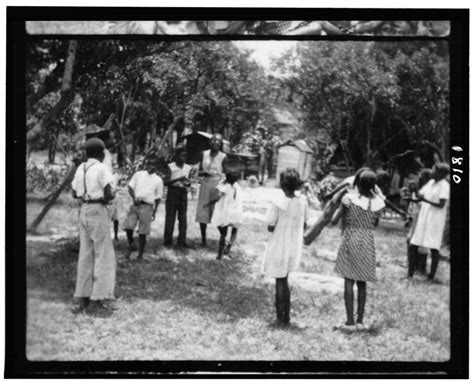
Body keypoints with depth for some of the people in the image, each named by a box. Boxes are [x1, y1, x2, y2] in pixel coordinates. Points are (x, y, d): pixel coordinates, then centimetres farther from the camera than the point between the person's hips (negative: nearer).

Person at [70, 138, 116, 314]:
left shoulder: (80, 169, 9)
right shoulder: (102, 169, -10)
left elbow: (75, 193, 14)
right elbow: (109, 194, -17)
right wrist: (110, 196, 4)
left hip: (84, 211, 7)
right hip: (98, 211, -7)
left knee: (85, 255, 10)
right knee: (104, 255, -1)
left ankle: (83, 299, 10)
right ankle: (96, 299, -5)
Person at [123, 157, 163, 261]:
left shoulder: (158, 180, 7)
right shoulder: (138, 174, 8)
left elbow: (158, 198, 10)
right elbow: (130, 188, 7)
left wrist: (154, 212, 4)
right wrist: (134, 197, -12)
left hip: (147, 206, -1)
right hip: (135, 204, 1)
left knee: (142, 233, 0)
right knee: (128, 226, -16)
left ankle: (140, 255, 12)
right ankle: (131, 243, 12)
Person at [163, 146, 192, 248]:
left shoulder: (187, 168, 8)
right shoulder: (171, 167, -5)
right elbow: (166, 182, -10)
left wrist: (187, 183, -8)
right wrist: (178, 179, -20)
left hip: (183, 192, 4)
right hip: (172, 191, -4)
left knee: (183, 217, 2)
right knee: (170, 217, -1)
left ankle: (182, 241, 7)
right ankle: (168, 240, 7)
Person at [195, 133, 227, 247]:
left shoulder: (223, 157, -4)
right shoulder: (204, 154, 5)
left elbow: (226, 174, 1)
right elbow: (199, 172, 7)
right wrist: (204, 172, -14)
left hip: (218, 185, -3)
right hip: (205, 184, 3)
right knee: (203, 212, 4)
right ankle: (203, 238, 15)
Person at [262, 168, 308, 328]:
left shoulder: (278, 204, -19)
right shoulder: (303, 201, -3)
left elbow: (270, 227, -13)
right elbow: (304, 225, 6)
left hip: (279, 247, -5)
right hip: (295, 247, 5)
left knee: (280, 281, 5)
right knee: (284, 280, 19)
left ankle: (280, 319, 10)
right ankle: (286, 317, 23)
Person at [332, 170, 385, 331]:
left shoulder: (349, 198, -11)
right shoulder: (377, 202, -2)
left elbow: (334, 220, -5)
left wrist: (338, 208, 13)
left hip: (350, 241, -3)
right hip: (367, 244, 3)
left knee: (349, 281, 2)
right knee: (362, 282, 12)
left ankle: (350, 321, 1)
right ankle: (360, 320, 16)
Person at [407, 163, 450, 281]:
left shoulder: (444, 186, -11)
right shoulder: (431, 182, 11)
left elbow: (441, 205, -17)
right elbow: (419, 195, 17)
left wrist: (425, 200, -23)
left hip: (435, 219, -7)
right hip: (423, 218, 7)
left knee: (434, 248, -4)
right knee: (412, 246, 3)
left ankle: (431, 276, 4)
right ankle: (410, 274, 10)